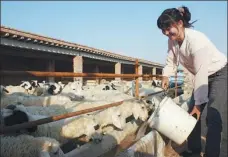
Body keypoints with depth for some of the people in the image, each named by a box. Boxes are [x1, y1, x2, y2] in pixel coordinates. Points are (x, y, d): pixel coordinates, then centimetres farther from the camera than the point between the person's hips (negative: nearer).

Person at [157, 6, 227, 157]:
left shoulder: (196, 40, -34)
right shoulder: (172, 40, -12)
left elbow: (201, 74, -31)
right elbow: (171, 61, 3)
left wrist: (198, 103, -25)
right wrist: (166, 76, -14)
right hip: (204, 76, 8)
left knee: (214, 117, -15)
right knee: (193, 113, 9)